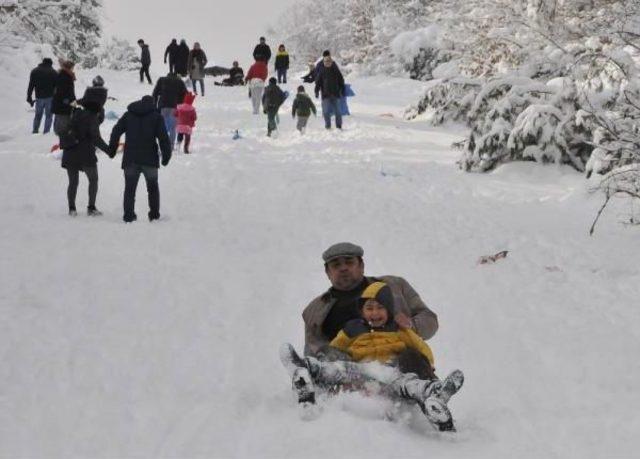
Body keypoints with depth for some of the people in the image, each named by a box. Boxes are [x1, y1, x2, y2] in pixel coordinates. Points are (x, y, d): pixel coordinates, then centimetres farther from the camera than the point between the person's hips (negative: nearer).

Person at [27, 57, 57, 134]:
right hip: (50, 97, -3)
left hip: (39, 97, 3)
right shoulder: (54, 73, -2)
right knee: (48, 115, 5)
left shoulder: (34, 71, 7)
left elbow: (31, 85, 6)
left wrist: (29, 98, 10)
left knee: (38, 115, 16)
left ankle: (35, 130, 14)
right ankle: (46, 132, 0)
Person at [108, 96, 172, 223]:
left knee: (130, 188, 6)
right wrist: (166, 155, -1)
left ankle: (128, 215, -2)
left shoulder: (128, 115, 9)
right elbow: (163, 137, -6)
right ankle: (154, 214, 13)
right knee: (153, 187, 15)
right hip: (149, 159, -1)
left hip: (130, 159, 1)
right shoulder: (156, 116, 2)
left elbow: (116, 131, 5)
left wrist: (112, 149, 13)